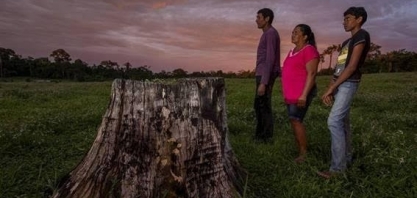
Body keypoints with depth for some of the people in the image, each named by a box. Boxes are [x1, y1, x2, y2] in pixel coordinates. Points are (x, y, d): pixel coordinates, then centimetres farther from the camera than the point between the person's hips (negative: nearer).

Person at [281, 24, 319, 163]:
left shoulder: (309, 50, -9)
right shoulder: (293, 51, 17)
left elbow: (311, 74, -16)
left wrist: (304, 95, -22)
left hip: (301, 94, -8)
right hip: (291, 94, 8)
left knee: (296, 120, -9)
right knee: (294, 121, 8)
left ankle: (304, 153, 2)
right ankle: (299, 151, 16)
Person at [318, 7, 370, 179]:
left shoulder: (362, 36, -6)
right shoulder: (346, 42, 21)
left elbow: (352, 66, -15)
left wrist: (331, 88, -15)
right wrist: (329, 88, 4)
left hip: (348, 84, -9)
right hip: (339, 84, 9)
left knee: (334, 122, -16)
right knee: (342, 121, 10)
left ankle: (338, 167, -11)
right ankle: (346, 158, 20)